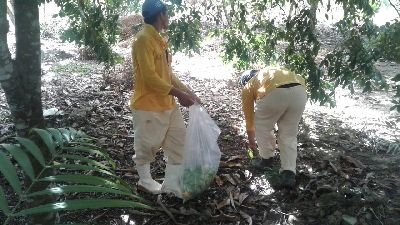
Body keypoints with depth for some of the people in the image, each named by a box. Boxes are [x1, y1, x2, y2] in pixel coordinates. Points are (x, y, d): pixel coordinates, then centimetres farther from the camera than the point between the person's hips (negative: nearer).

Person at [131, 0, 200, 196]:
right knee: (146, 147, 10)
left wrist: (187, 91, 7)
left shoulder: (158, 40, 13)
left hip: (168, 104, 9)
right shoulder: (143, 39, -17)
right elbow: (150, 77, -23)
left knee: (179, 143, 11)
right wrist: (179, 94, -21)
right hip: (149, 106, -9)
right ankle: (145, 181, 32)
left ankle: (171, 185, 21)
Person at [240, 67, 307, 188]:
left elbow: (249, 116, 35)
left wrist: (251, 140, 47)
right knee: (289, 135, 17)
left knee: (262, 127, 23)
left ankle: (266, 158, 35)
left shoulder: (248, 87, 28)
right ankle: (289, 173, 11)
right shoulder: (270, 72, 42)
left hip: (274, 93, -5)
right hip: (299, 91, 5)